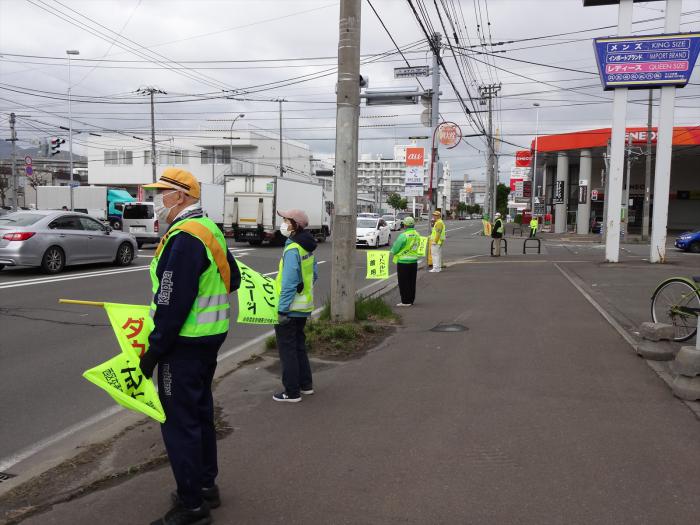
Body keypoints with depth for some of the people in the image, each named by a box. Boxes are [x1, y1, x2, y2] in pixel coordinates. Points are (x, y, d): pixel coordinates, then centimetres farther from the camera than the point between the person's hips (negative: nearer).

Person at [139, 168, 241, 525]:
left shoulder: (183, 238, -21)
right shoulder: (210, 230, 10)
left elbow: (172, 304, -24)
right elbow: (233, 279, 21)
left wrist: (153, 351, -17)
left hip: (185, 343, -10)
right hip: (211, 336, 10)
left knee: (179, 422, 0)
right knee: (200, 412, 19)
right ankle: (206, 486, 33)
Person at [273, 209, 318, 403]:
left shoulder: (292, 249, -22)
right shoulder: (307, 247, 7)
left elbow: (289, 283, -25)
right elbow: (313, 275, 14)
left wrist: (282, 309, -22)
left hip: (290, 308, -9)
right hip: (304, 306, 9)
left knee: (287, 349, 2)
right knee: (299, 345, 21)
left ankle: (292, 392, 10)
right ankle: (305, 385, 30)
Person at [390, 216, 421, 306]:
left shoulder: (403, 235, -18)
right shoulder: (417, 235, 3)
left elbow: (395, 248, -13)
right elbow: (415, 247, 9)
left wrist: (393, 252, 8)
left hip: (403, 261, -7)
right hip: (414, 261, 7)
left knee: (403, 282, 2)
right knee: (412, 282, 14)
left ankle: (405, 301, 4)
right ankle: (411, 300, 20)